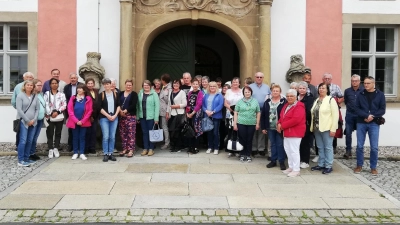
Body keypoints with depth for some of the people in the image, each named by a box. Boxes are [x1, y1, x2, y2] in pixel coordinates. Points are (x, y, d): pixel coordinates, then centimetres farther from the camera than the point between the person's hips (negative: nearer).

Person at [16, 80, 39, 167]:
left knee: (30, 141, 6)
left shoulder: (35, 96, 10)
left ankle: (26, 158, 15)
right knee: (23, 141, -8)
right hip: (23, 122, -5)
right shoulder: (20, 95, -2)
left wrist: (34, 119, -4)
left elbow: (37, 109, 10)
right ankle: (20, 160, -3)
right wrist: (27, 120, -12)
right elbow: (19, 110, -9)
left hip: (33, 122, 5)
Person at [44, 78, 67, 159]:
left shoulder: (61, 94, 8)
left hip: (59, 117, 1)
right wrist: (50, 113, -12)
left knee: (58, 133, 6)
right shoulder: (47, 94, 5)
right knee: (50, 134, 1)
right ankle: (50, 149, 7)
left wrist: (57, 112, -12)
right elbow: (45, 105, -3)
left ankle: (56, 149, 15)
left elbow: (64, 105, 0)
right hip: (50, 117, -1)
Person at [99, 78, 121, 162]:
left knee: (112, 136, 2)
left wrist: (115, 115, -5)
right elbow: (100, 108, -2)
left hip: (114, 117, 2)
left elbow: (119, 105, 7)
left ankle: (110, 153, 10)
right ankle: (105, 154, 2)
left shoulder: (116, 94, 8)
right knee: (106, 136, -6)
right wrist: (108, 116, -9)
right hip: (104, 118, -2)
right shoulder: (101, 95, 2)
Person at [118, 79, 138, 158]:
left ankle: (131, 150, -2)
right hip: (121, 116, 4)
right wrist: (120, 110, -14)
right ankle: (124, 149, 17)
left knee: (131, 133, -6)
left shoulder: (134, 94, 4)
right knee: (123, 133, 7)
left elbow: (133, 105, -8)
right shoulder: (121, 93, 15)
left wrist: (126, 110, -19)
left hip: (131, 116, -4)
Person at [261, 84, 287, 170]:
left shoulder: (284, 101, -6)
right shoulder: (267, 101, 6)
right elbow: (263, 115, 7)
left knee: (280, 144, 2)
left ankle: (281, 162, 12)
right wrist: (263, 127, 3)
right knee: (273, 144, 13)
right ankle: (273, 160, 21)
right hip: (270, 127, 4)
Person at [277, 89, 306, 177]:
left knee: (294, 150, -7)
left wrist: (282, 126, -19)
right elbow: (282, 116, 18)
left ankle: (296, 170, 0)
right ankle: (291, 167, 25)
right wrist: (279, 124, -5)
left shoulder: (299, 106, -15)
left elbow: (295, 120, -25)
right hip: (287, 131, 10)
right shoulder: (286, 105, 16)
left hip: (295, 132, -10)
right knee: (288, 150, 14)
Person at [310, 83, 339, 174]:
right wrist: (312, 127, 10)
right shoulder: (316, 100, 14)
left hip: (327, 128, -6)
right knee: (320, 147, 13)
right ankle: (321, 164, 22)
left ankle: (328, 166, 9)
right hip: (317, 128, 6)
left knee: (328, 147, 2)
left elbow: (335, 115, -11)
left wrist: (333, 129, -15)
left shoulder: (331, 100, -6)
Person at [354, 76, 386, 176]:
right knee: (360, 146, 4)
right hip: (361, 123, 1)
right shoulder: (361, 94, 4)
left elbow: (382, 110, -2)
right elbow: (357, 108, -2)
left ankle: (373, 167, 14)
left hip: (374, 124, -1)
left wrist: (372, 116, -15)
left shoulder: (380, 94, 2)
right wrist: (366, 116, -16)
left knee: (374, 147, 1)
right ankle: (359, 165, 18)